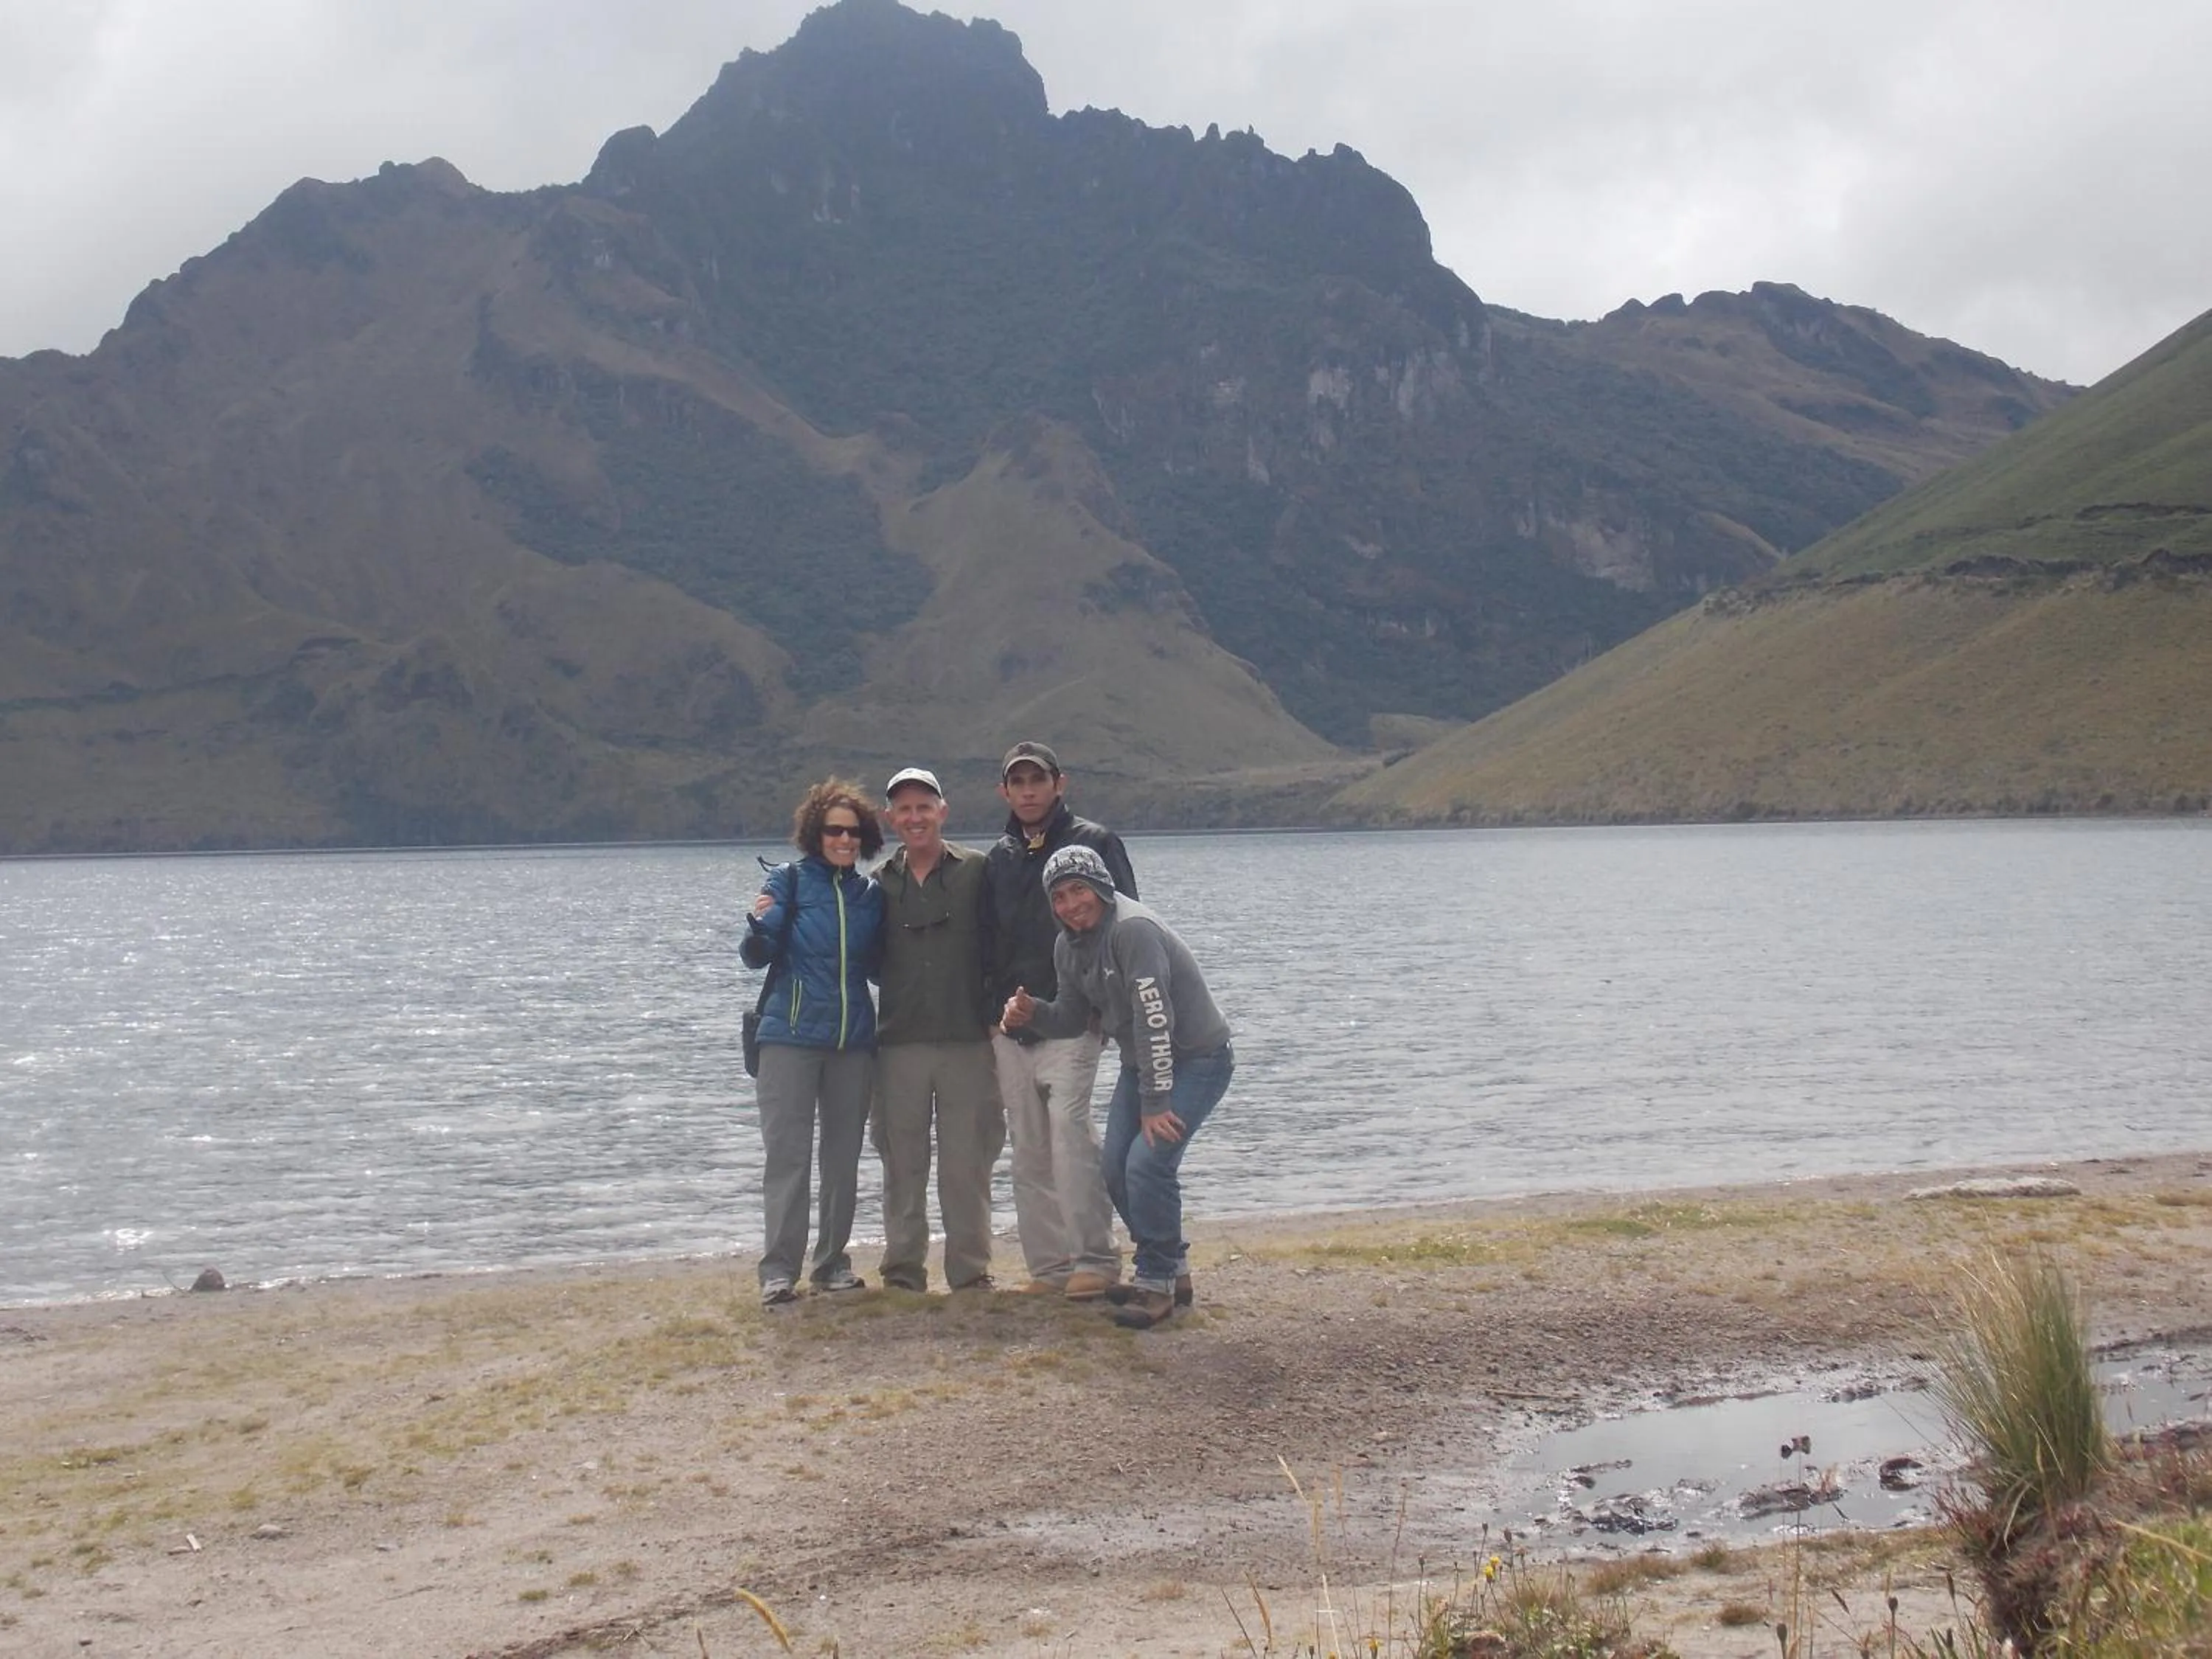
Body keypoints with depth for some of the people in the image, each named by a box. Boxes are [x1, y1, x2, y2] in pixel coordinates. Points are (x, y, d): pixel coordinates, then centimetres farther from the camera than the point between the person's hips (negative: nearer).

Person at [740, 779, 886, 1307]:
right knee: (787, 1154, -5)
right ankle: (779, 1271, -3)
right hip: (791, 1037, -4)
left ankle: (833, 1262, 18)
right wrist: (758, 927, -28)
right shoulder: (789, 879, -2)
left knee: (844, 1156, 8)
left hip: (854, 1041, 4)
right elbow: (756, 957, -7)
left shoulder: (870, 893, 9)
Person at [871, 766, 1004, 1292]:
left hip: (967, 1039, -2)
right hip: (898, 1042, 2)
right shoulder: (880, 883, 9)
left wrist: (996, 1013, -8)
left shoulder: (977, 871, 1)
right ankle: (903, 1268, 18)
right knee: (902, 1163, 8)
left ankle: (971, 1270, 12)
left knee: (967, 1164, 2)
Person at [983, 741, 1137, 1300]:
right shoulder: (999, 858, 15)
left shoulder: (1095, 843, 0)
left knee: (1069, 1128, -17)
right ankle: (1049, 1265, 12)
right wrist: (991, 1013, 12)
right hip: (1010, 1028, 6)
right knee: (1029, 1150, 6)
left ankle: (1095, 1259, -11)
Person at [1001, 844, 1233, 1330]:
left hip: (1198, 1058, -9)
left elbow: (1154, 1018, -28)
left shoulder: (1132, 929, -26)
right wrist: (1032, 1013, -12)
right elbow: (1073, 1017, 10)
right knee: (1116, 1167, 5)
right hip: (1142, 1063, 9)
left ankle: (1157, 1283, -4)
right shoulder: (1068, 946, 3)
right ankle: (1171, 1270, 23)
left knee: (1148, 1162, -20)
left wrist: (1155, 1101, -27)